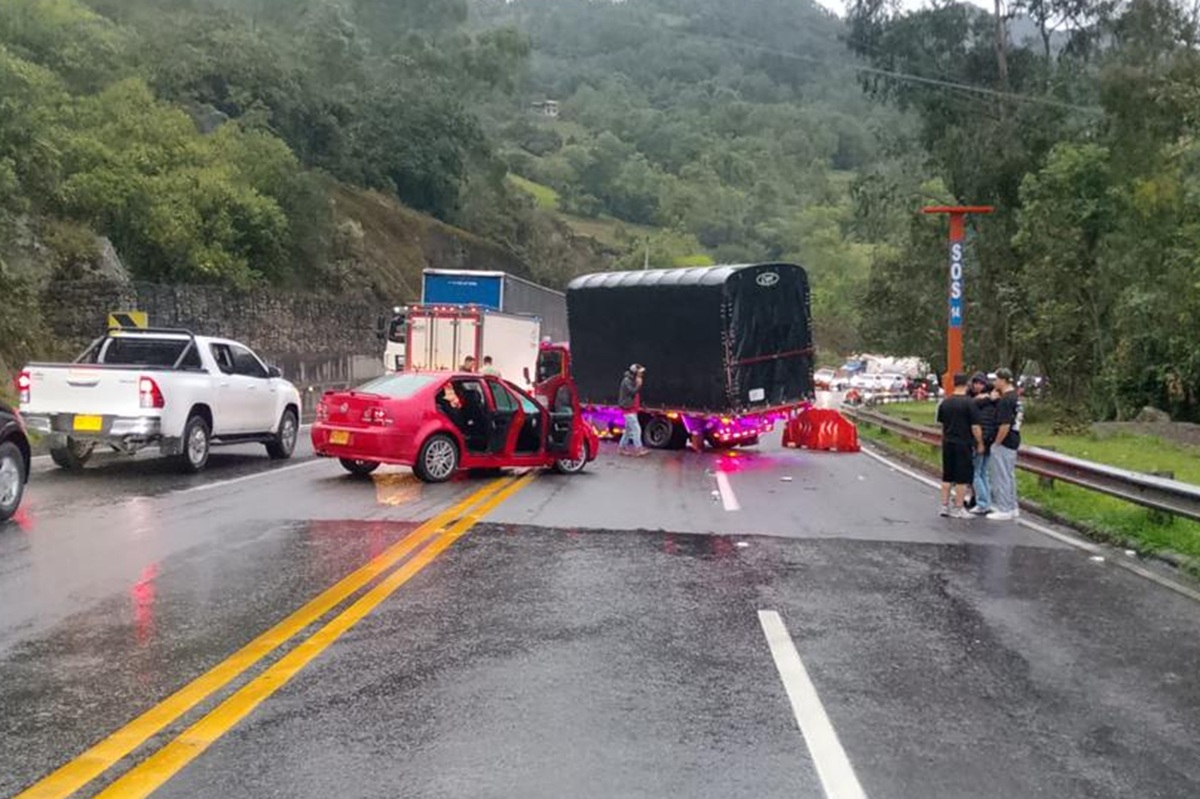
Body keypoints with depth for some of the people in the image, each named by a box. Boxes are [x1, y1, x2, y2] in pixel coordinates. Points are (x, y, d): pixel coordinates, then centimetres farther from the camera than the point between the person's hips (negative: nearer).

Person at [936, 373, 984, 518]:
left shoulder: (945, 402, 5)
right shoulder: (969, 403, -13)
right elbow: (975, 427, -13)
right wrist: (980, 443, -2)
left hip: (947, 443, 6)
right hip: (963, 444, -6)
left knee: (947, 476, 13)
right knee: (962, 478, 2)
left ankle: (945, 506, 17)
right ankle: (958, 509, 4)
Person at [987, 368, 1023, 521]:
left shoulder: (1005, 400, -21)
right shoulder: (1016, 397, 10)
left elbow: (1005, 425, -25)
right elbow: (1018, 418, 19)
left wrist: (996, 443, -16)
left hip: (1004, 443, -10)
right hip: (1014, 441, 10)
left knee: (1001, 476, -1)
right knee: (1009, 475, 18)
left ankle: (1004, 510, 4)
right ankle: (1012, 508, 25)